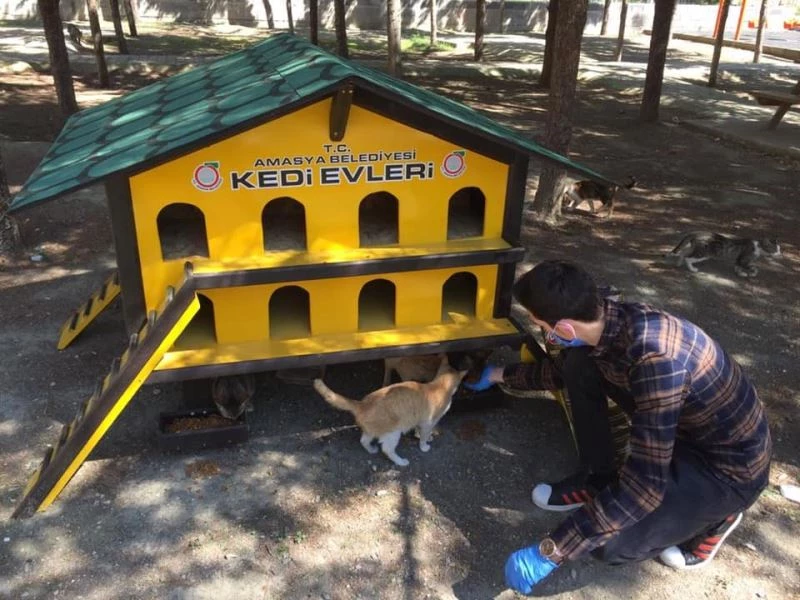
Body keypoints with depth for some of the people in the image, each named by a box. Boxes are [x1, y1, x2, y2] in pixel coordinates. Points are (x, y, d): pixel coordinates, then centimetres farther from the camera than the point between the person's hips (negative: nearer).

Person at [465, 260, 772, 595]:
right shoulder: (609, 318, -13)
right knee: (579, 364, -7)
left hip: (729, 464, -7)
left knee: (609, 543, -19)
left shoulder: (656, 362, -38)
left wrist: (550, 553, -33)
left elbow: (645, 483, -36)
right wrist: (499, 375, 17)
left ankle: (713, 515, 7)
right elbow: (560, 371, 11)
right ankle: (597, 482, 9)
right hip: (679, 425, 7)